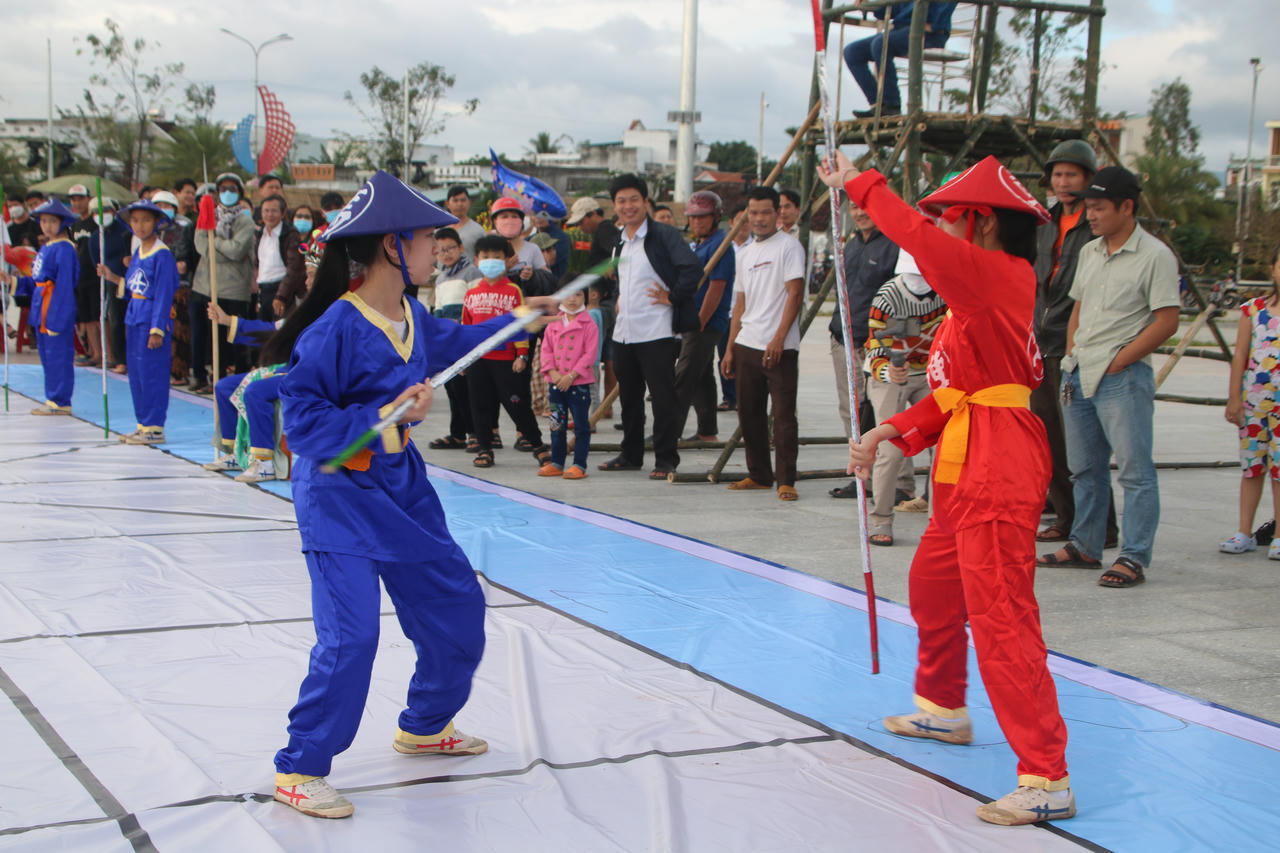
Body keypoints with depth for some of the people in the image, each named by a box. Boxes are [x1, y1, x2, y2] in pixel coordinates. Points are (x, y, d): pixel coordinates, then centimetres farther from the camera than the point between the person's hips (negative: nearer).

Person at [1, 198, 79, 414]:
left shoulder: (64, 249, -13)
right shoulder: (45, 248, 16)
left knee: (58, 354, -6)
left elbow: (65, 286, -17)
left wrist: (57, 319, -20)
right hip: (42, 310, 10)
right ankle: (53, 400, 21)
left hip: (58, 309, -10)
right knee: (46, 355, 14)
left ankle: (60, 402, 0)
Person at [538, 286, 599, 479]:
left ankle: (579, 465, 4)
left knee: (581, 425, -1)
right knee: (557, 425, 11)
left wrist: (571, 376, -16)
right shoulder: (553, 323, 8)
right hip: (556, 382, 5)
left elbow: (590, 354, -11)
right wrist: (553, 372, -8)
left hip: (579, 382, -5)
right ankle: (556, 463, 20)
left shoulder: (588, 324, -6)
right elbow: (546, 349, 7)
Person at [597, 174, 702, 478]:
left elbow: (693, 269, -17)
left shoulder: (664, 235, -8)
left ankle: (666, 460, 3)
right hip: (623, 333, 8)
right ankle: (631, 455, 25)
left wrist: (672, 298, -11)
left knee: (663, 398, -3)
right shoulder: (619, 242, 15)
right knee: (629, 397, 14)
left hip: (656, 333, -8)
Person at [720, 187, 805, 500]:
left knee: (783, 415, -6)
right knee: (750, 414, 11)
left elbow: (794, 294, -11)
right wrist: (730, 348, 15)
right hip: (746, 345, 7)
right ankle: (759, 475, 21)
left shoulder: (788, 246, -4)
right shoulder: (745, 253, 17)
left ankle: (786, 480, -2)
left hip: (780, 347, -7)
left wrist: (778, 339, -18)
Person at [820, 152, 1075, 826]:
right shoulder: (980, 290, 16)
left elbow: (917, 236, -27)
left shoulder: (1003, 275, -14)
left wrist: (860, 185, -14)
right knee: (931, 587, 26)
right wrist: (891, 433, 6)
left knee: (1001, 617, -13)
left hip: (997, 477, -11)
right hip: (966, 472, 11)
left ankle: (1046, 780, -11)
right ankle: (944, 710, 48)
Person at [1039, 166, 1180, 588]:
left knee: (1135, 469, -6)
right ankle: (1084, 547, 24)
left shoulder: (1155, 256, -8)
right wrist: (1071, 357, 9)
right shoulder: (1089, 252, 14)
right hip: (1079, 374, 8)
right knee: (1085, 468, 14)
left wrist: (1119, 361, -13)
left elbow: (1167, 321, -12)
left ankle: (1134, 558, -2)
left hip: (1123, 377, -7)